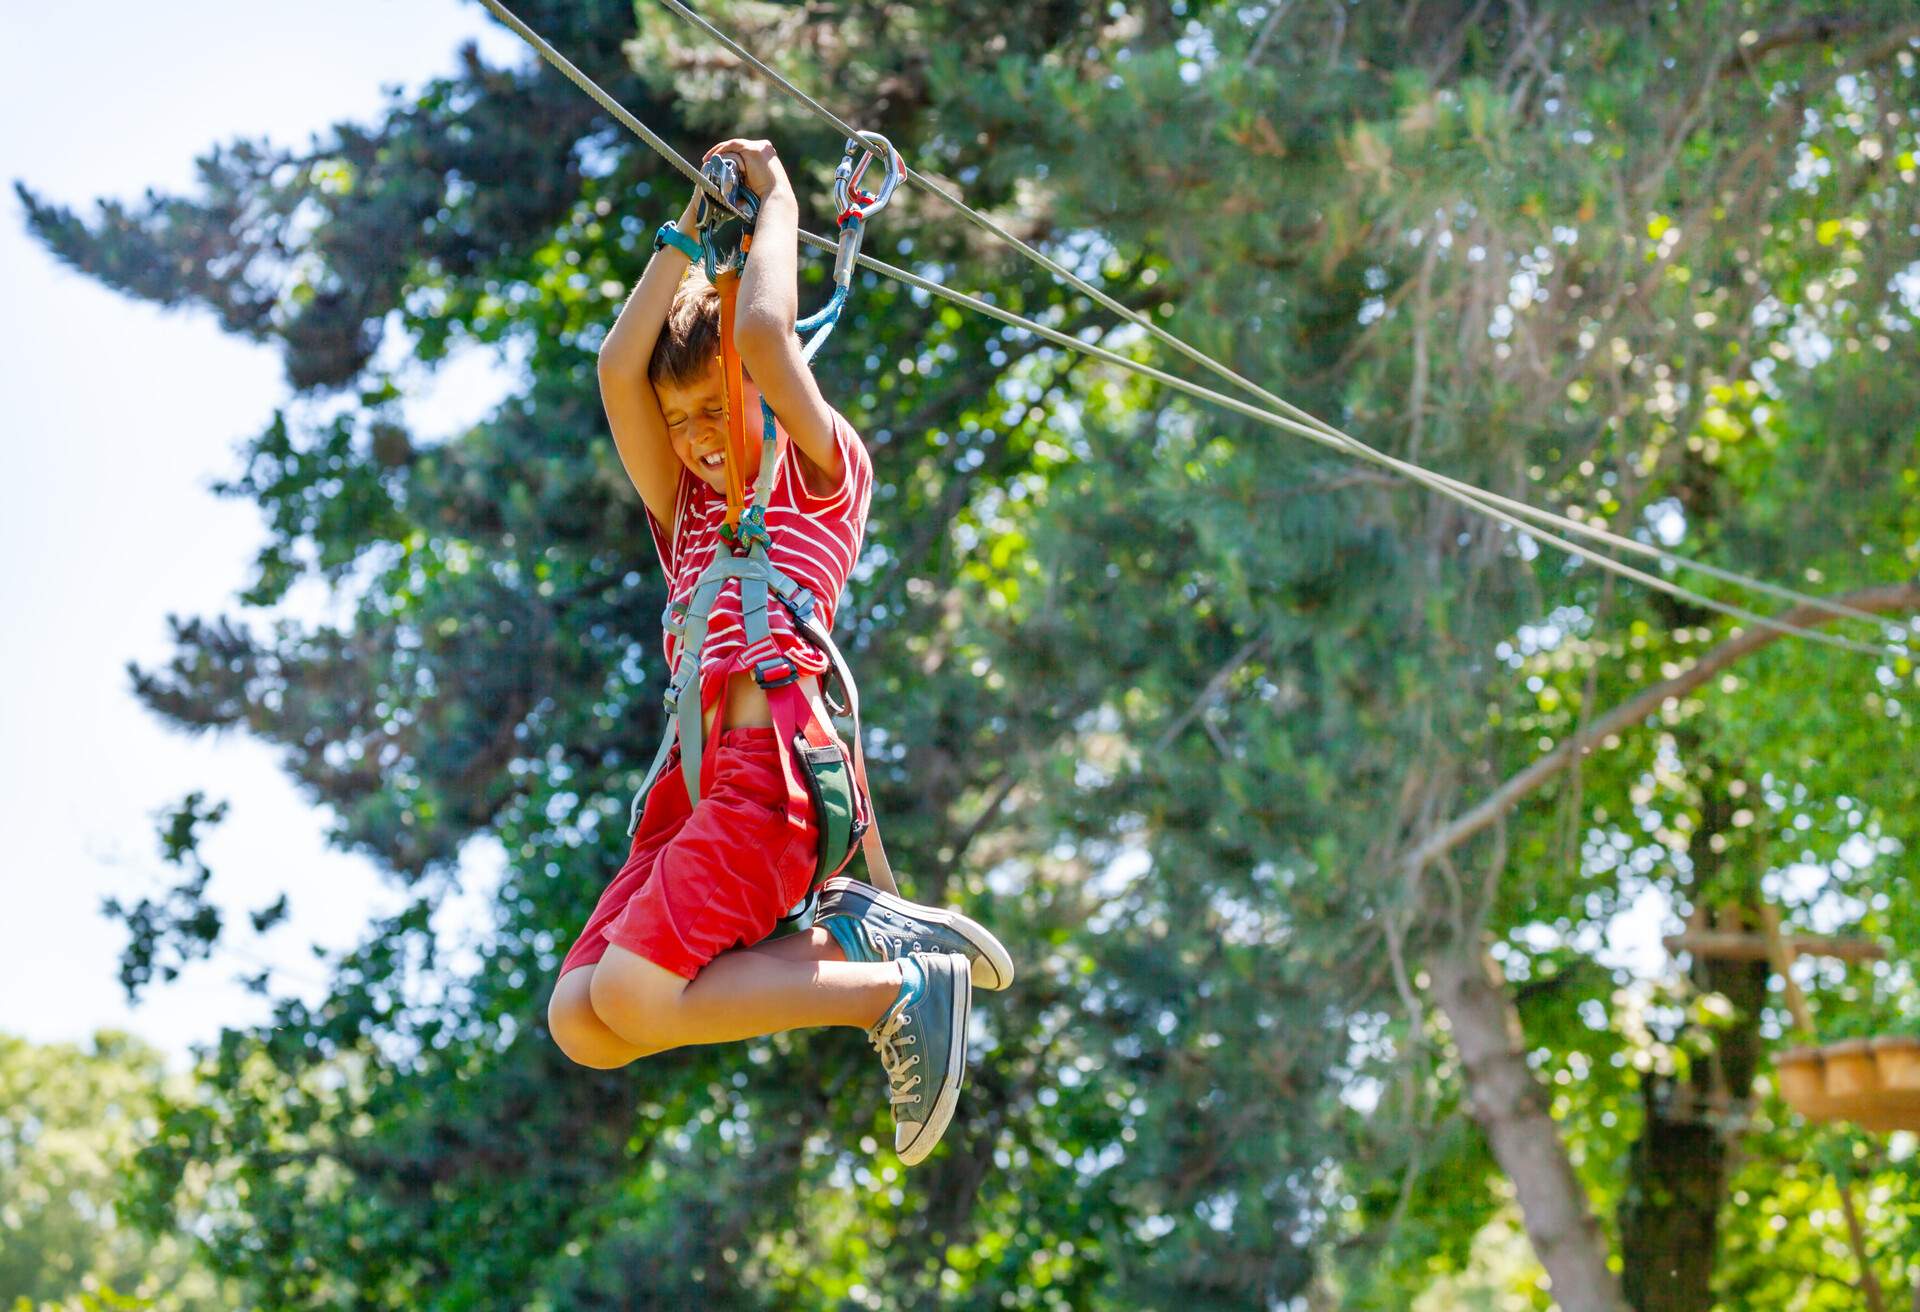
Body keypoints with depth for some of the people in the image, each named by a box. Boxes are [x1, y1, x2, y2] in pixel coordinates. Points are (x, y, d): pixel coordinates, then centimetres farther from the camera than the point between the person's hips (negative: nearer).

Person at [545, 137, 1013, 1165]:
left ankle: (902, 990, -11)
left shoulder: (827, 477, 13)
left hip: (773, 758, -8)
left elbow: (764, 334, -2)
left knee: (631, 998, -24)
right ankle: (844, 934, -6)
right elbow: (618, 367, 18)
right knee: (579, 1024, -11)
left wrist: (777, 204, 13)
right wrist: (691, 229, 20)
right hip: (695, 768, 8)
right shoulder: (686, 512, 29)